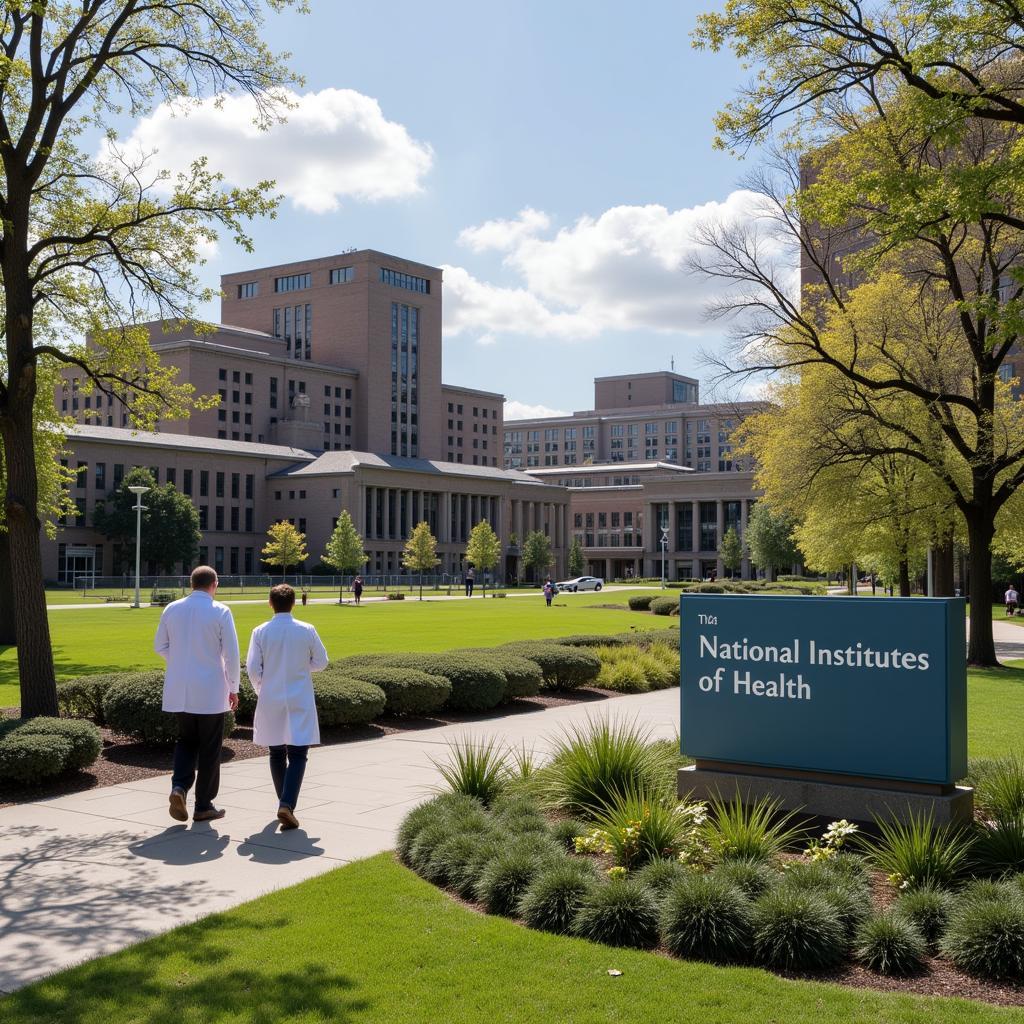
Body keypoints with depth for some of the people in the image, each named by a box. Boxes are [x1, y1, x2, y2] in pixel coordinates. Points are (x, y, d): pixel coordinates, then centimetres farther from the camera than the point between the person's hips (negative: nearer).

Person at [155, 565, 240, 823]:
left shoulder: (172, 609, 2)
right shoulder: (220, 612, -10)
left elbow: (160, 646, 10)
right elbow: (231, 653, -10)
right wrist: (233, 688, 0)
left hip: (179, 690, 4)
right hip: (210, 690, -4)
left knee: (186, 741, 19)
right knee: (209, 748, 8)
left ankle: (179, 787, -3)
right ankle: (203, 806, 13)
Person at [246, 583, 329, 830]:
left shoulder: (260, 632, -6)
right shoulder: (306, 631, -7)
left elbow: (252, 667, -6)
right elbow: (320, 662, 2)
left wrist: (261, 689, 12)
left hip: (270, 701, 2)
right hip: (299, 701, -2)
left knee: (277, 754, 17)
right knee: (297, 754, -1)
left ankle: (285, 803, 28)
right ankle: (287, 804, -18)